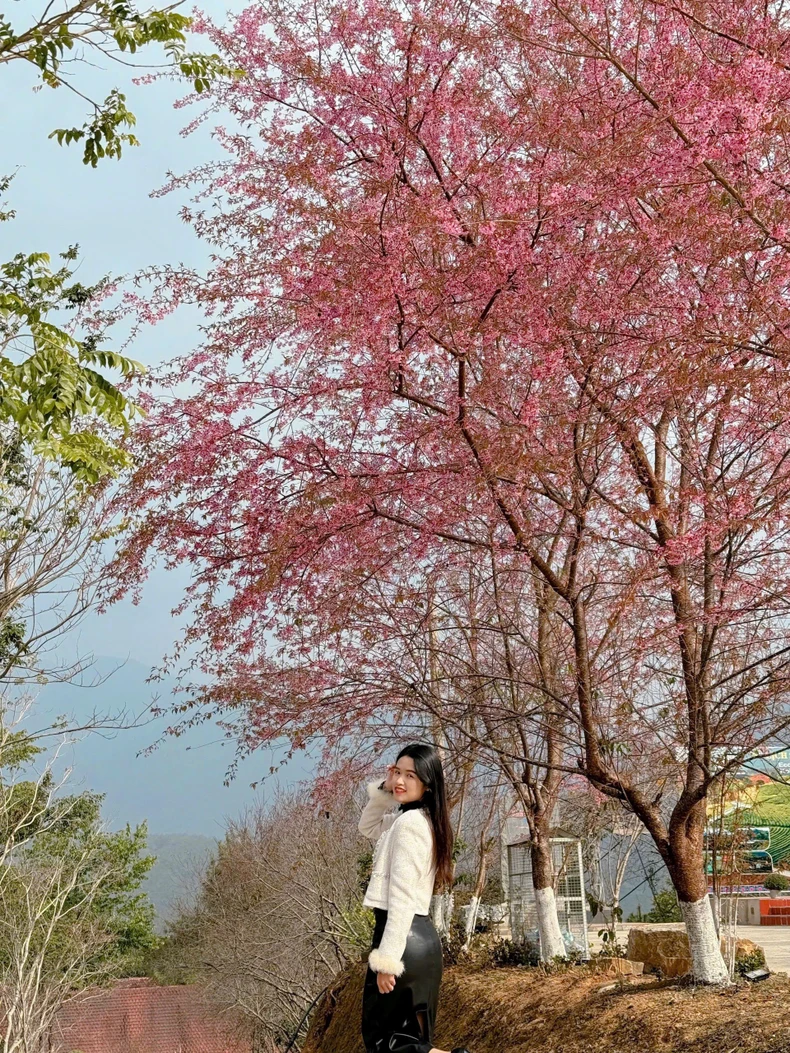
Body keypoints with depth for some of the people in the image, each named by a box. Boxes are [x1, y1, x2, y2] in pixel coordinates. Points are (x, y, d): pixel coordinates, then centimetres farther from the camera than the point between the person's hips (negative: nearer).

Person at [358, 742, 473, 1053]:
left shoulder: (410, 822, -16)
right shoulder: (423, 819, 13)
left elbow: (403, 896, -21)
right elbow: (368, 828, 29)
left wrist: (387, 958, -22)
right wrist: (384, 789, 12)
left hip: (403, 936, -10)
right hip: (418, 934, 10)